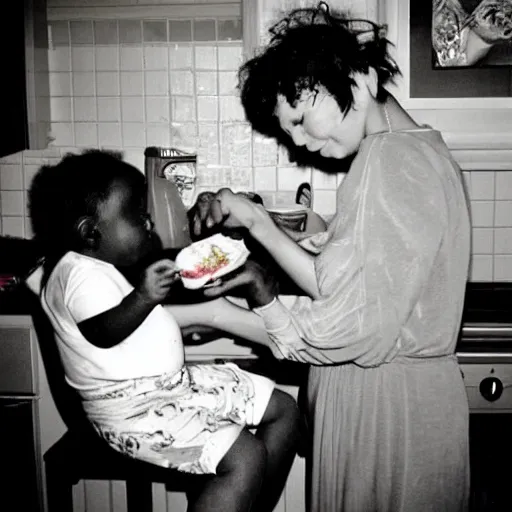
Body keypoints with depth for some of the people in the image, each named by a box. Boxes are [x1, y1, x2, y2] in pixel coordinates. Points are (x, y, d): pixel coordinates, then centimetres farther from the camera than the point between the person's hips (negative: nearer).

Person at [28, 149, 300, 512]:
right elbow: (103, 332, -27)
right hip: (133, 408, -11)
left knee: (285, 410, 8)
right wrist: (144, 297, -37)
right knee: (246, 458, -26)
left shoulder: (101, 268, 18)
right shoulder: (80, 273, -14)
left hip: (173, 382, 11)